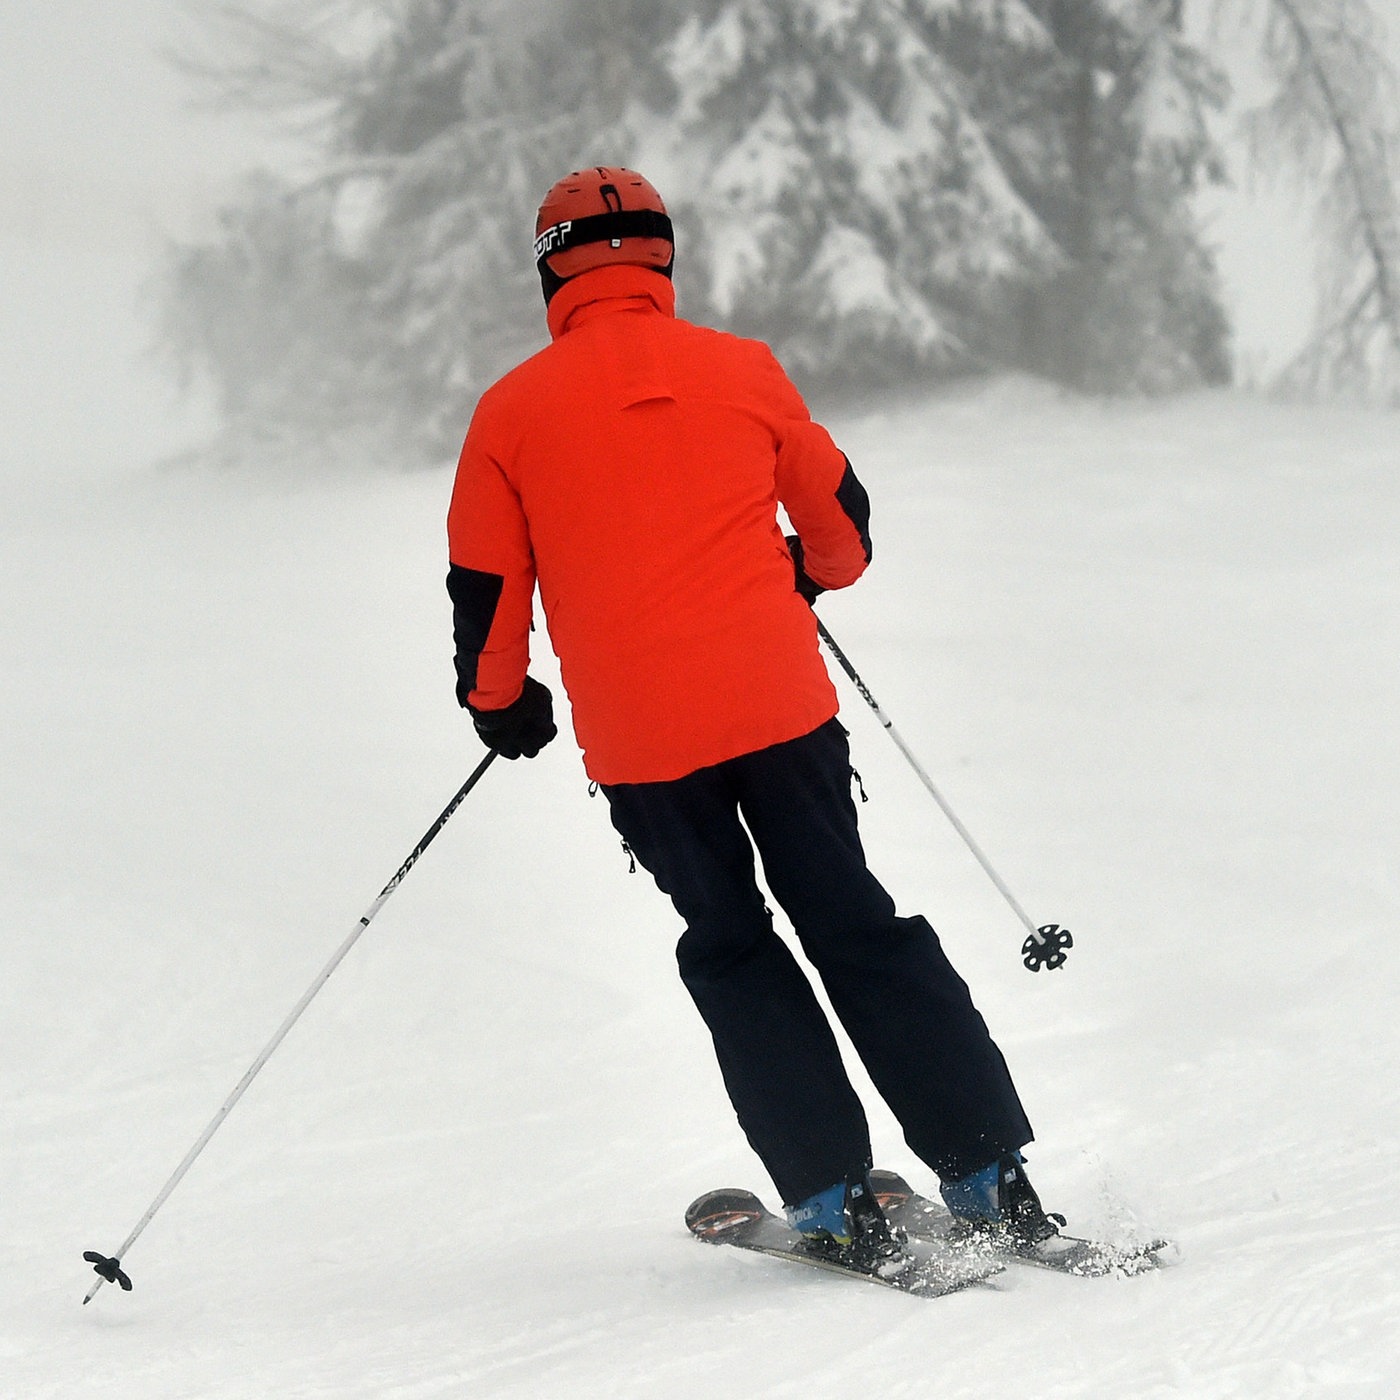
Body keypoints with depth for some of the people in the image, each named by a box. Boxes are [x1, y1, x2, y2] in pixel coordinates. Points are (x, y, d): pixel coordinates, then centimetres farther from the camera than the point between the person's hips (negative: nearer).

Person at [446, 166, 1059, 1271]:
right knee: (857, 926, 10)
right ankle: (992, 1181, 6)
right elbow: (841, 526, 15)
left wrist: (500, 702, 23)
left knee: (734, 955, 13)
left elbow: (485, 594, 4)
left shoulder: (512, 411, -1)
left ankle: (835, 1197, 4)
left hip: (637, 742, -1)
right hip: (779, 704, 1)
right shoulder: (744, 371, 3)